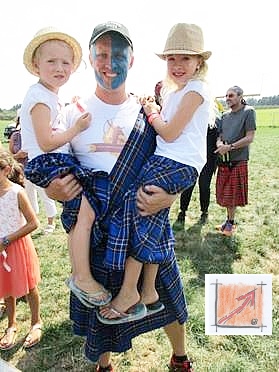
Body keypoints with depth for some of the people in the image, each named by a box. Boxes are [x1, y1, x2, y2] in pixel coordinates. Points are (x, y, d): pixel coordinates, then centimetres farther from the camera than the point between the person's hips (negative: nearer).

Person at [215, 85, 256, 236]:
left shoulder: (248, 112, -6)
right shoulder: (225, 115, 12)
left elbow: (250, 138, -11)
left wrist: (229, 147, -17)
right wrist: (219, 144, -9)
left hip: (238, 160, -5)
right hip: (224, 161, 5)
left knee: (233, 195, 3)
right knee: (225, 194, 11)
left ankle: (231, 222, 19)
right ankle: (229, 221, 26)